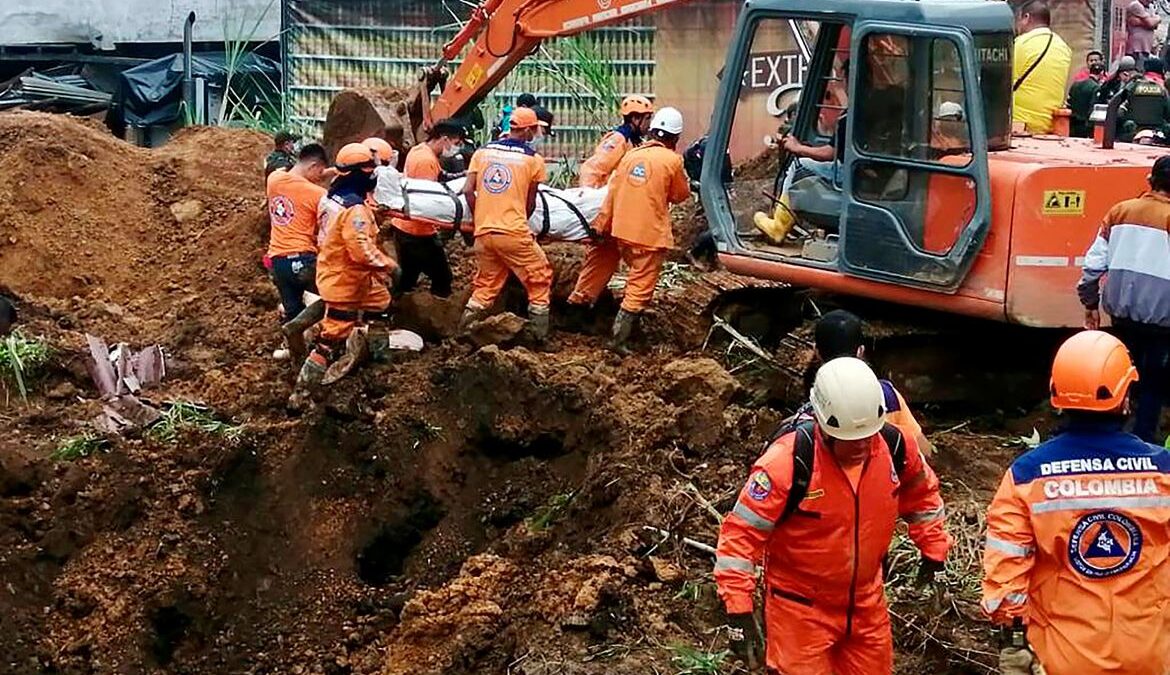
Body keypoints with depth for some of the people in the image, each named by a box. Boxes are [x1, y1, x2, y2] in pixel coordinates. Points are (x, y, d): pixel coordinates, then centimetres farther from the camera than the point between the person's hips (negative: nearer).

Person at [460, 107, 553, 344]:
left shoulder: (483, 151, 8)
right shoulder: (534, 159, -2)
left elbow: (468, 190, 2)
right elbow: (530, 204, 4)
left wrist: (479, 219, 14)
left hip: (483, 232, 5)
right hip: (513, 233, -4)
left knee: (486, 283, 19)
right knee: (539, 279, 12)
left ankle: (463, 331, 11)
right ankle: (540, 335, 13)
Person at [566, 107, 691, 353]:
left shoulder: (631, 155, 8)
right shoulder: (672, 160, -7)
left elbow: (612, 193, 7)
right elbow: (681, 194, 6)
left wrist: (602, 226, 11)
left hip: (621, 230, 5)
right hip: (650, 235, -5)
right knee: (640, 289, 0)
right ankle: (619, 339, -4)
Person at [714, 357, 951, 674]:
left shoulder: (895, 446, -13)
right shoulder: (788, 462, -28)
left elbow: (921, 492, 12)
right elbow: (741, 532, -24)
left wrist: (934, 547, 13)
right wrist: (739, 612, -26)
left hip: (865, 601, 5)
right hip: (800, 606, -5)